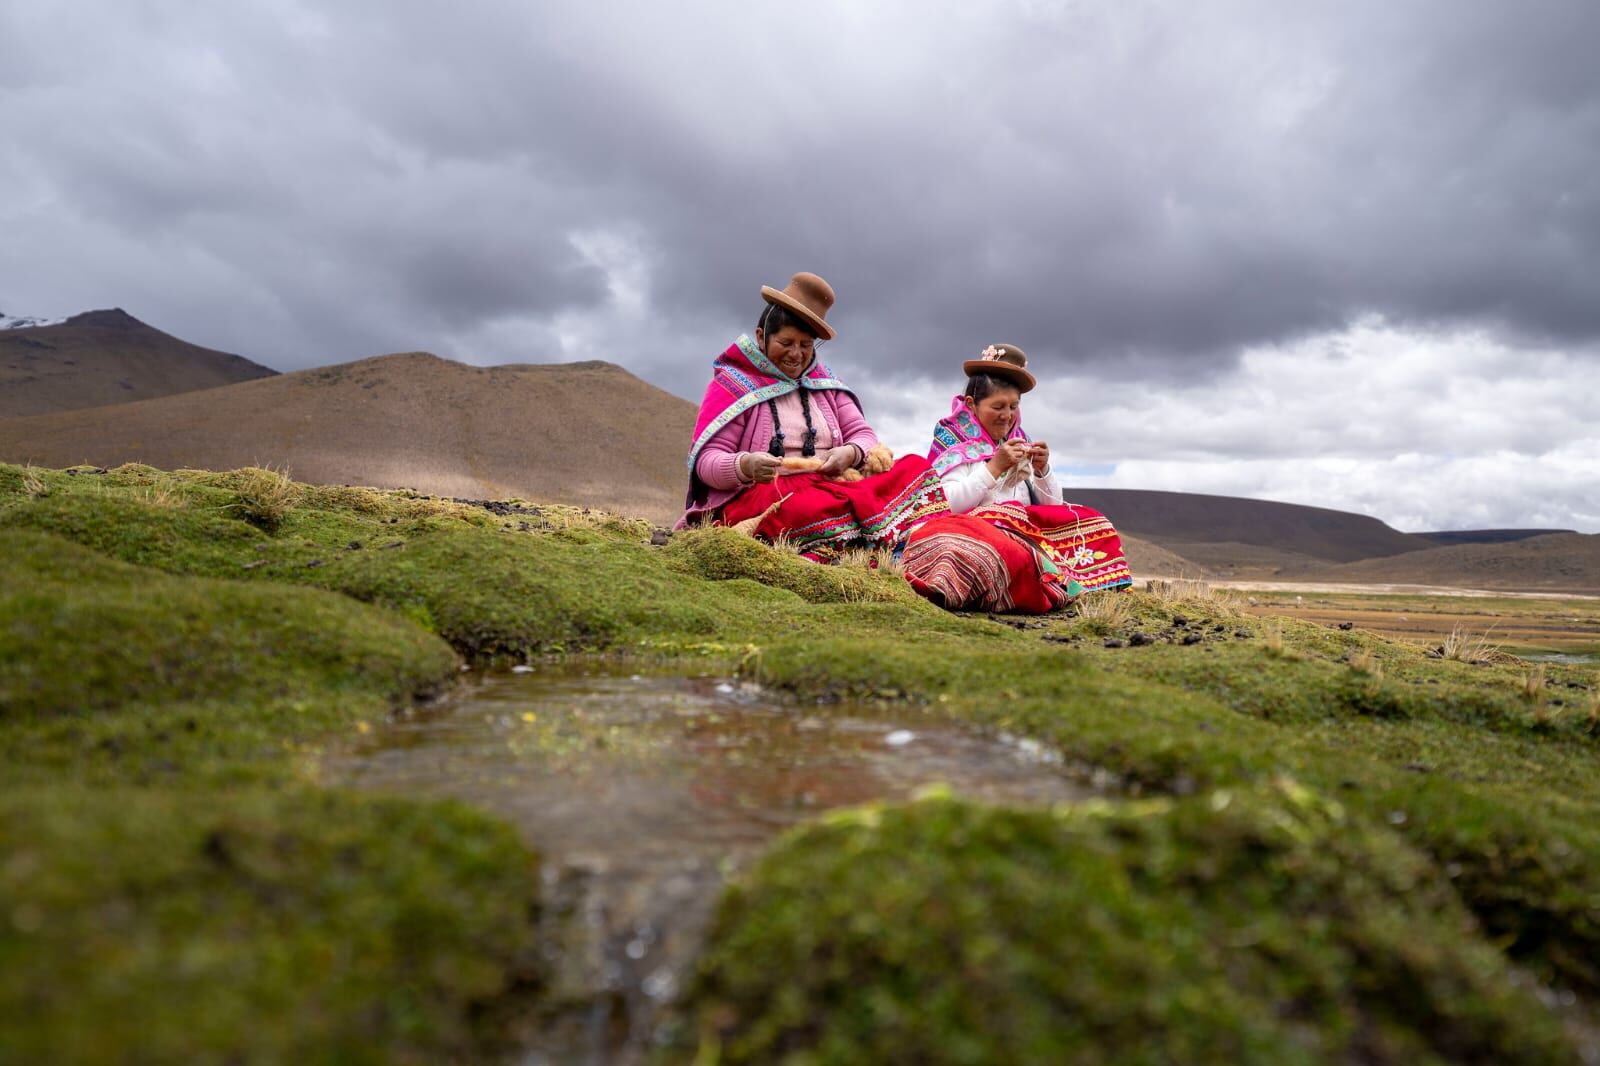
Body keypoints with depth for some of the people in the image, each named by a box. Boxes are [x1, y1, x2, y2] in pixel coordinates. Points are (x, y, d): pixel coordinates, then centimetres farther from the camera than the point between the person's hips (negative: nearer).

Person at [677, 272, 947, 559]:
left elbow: (864, 435, 13)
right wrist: (745, 466, -27)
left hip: (831, 488, 5)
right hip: (758, 496, -5)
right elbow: (706, 460, -4)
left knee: (916, 468, -18)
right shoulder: (731, 383, 5)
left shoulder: (823, 382, 20)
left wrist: (851, 453, -12)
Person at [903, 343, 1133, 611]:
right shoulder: (951, 440, 4)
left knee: (1093, 524, -12)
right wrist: (994, 467, -13)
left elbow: (1053, 505, 17)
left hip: (1027, 531, 7)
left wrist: (1042, 470, -1)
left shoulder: (1020, 441, 19)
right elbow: (950, 505, -10)